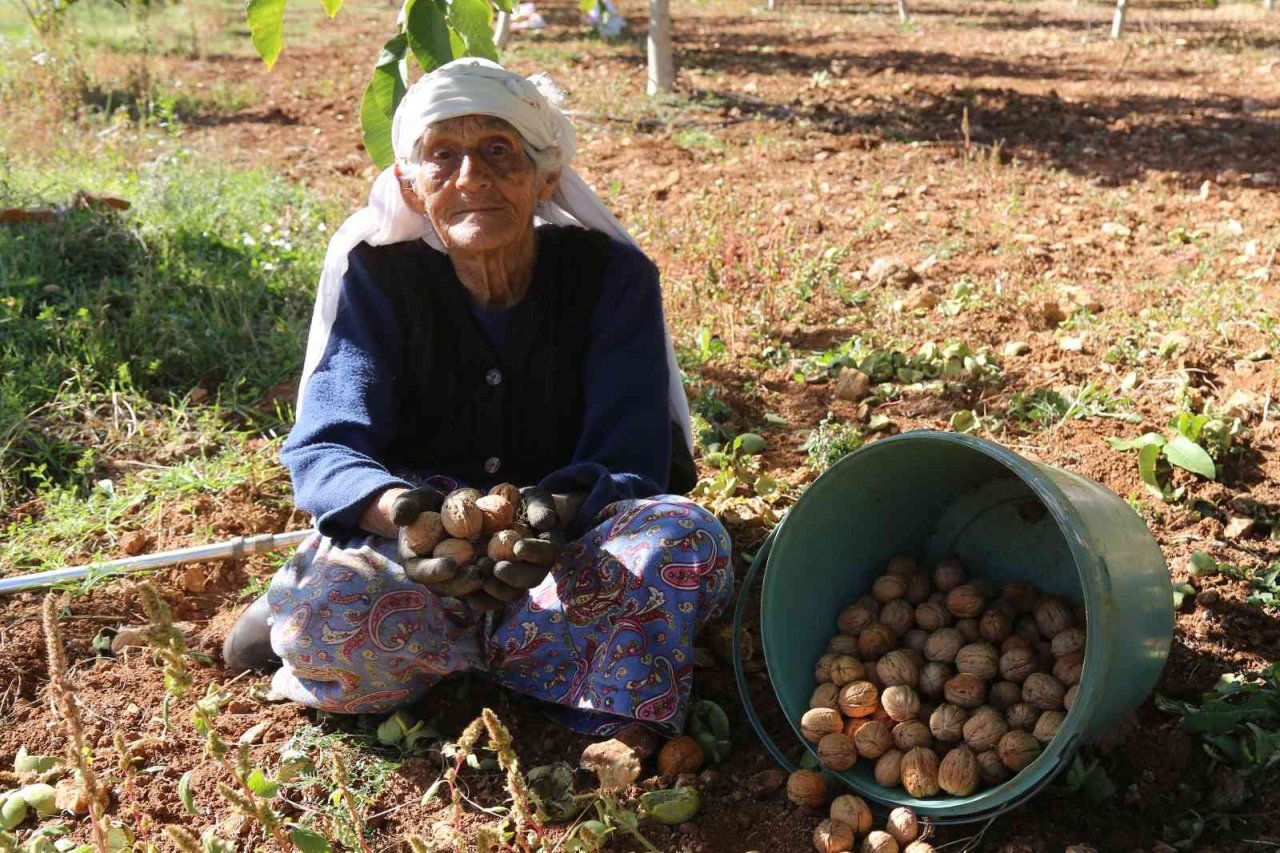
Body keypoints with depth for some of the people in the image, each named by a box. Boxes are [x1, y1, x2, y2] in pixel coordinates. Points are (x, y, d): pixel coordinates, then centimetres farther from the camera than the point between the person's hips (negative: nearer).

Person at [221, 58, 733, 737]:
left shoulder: (611, 276, -8)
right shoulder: (374, 277, -7)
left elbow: (631, 459, -15)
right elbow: (326, 446, -16)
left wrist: (560, 511, -40)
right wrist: (398, 510, -41)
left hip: (572, 546, 2)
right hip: (417, 544, -2)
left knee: (687, 541, -32)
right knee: (327, 607, -36)